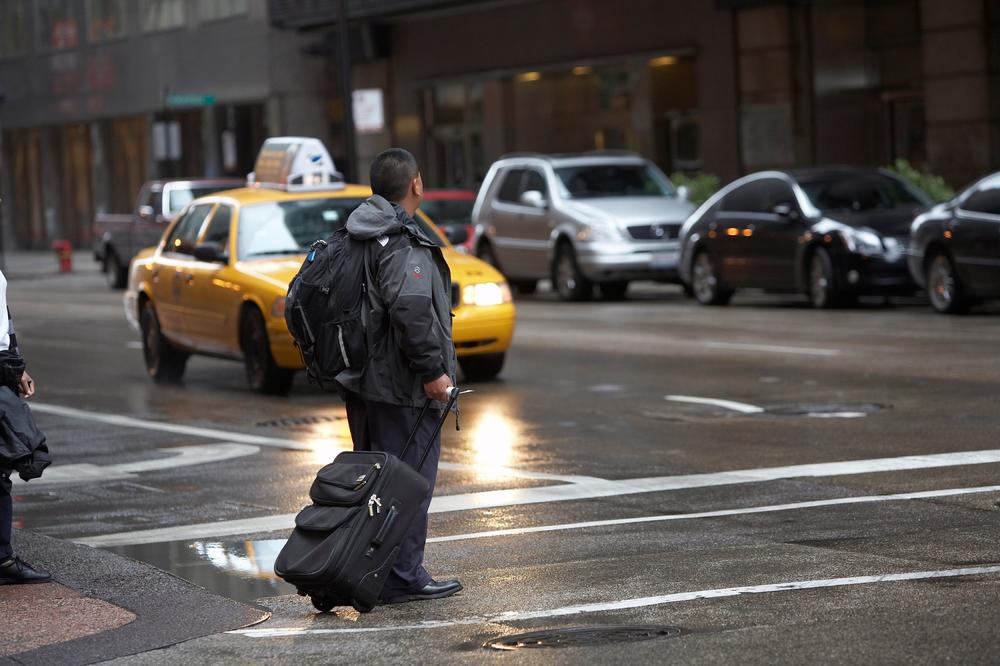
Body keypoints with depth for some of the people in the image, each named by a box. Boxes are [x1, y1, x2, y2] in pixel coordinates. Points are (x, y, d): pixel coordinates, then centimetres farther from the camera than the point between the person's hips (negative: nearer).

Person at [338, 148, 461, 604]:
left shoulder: (354, 239, 12)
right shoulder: (403, 245, -18)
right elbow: (411, 311, -30)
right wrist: (433, 370, -22)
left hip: (360, 382, 10)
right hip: (401, 388, -10)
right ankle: (402, 578, 0)